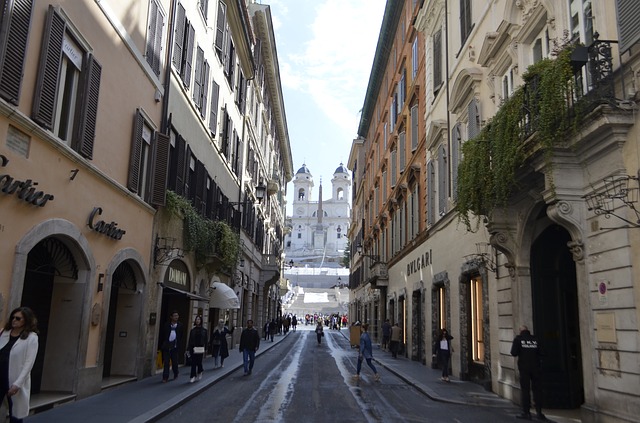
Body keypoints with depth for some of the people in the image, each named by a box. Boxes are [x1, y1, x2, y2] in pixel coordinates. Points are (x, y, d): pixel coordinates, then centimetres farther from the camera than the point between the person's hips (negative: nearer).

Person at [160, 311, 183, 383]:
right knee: (166, 363, 1)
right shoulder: (166, 325, -1)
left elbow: (181, 336, 5)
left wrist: (178, 344, -2)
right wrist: (162, 345, 1)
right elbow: (162, 335, 4)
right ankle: (165, 377, 6)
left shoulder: (180, 325, -1)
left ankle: (175, 375, 32)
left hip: (174, 347, 0)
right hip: (166, 346, 0)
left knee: (175, 362, 9)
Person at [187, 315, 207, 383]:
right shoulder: (192, 330, 6)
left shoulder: (204, 330, 2)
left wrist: (205, 350, -3)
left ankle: (200, 372, 30)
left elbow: (205, 341, 2)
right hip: (194, 349, 1)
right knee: (193, 363, -1)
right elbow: (190, 340, 7)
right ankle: (193, 376, 5)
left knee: (199, 362, 1)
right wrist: (189, 349, 2)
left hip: (200, 349, -1)